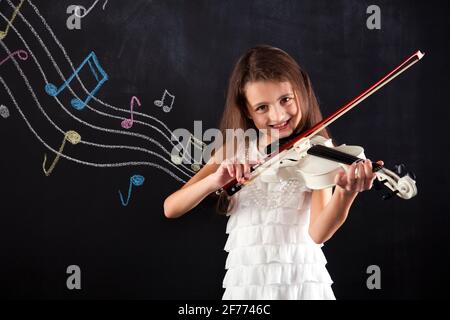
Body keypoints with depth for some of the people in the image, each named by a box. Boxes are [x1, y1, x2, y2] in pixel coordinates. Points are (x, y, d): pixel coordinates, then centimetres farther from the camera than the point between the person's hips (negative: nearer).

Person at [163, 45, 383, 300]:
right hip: (245, 283, 2)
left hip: (303, 281, -1)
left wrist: (345, 193, -32)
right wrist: (216, 180, -20)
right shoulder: (234, 151, 4)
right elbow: (171, 209, -4)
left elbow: (318, 233, -14)